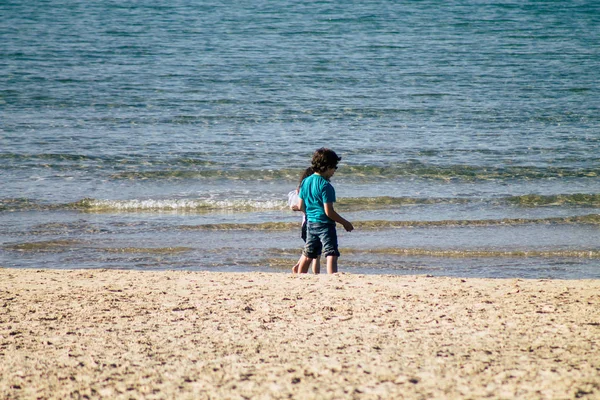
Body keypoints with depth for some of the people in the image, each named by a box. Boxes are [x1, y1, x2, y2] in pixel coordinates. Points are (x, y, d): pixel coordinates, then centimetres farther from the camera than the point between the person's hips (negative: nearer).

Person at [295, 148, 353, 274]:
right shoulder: (325, 186, -17)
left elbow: (300, 206, 12)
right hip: (325, 224, -8)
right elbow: (329, 212, -18)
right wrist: (345, 223, -8)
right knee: (331, 255, -11)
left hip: (310, 223, 8)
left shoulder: (305, 182, 6)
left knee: (307, 255, 18)